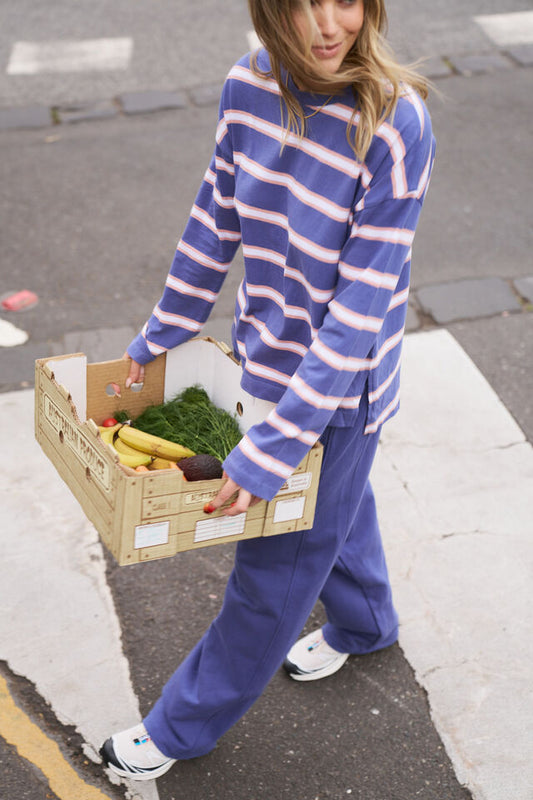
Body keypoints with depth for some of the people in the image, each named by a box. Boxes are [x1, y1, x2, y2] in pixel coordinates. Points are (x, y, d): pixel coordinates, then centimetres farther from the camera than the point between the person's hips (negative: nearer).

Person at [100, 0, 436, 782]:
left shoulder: (396, 123, -28)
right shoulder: (250, 85, -10)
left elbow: (363, 303, -27)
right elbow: (215, 219, 4)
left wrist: (276, 443, -27)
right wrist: (161, 334, 11)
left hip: (339, 384, -6)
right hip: (269, 355, 6)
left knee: (274, 569, 13)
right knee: (336, 506, 31)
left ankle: (184, 725, 34)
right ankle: (362, 624, 60)